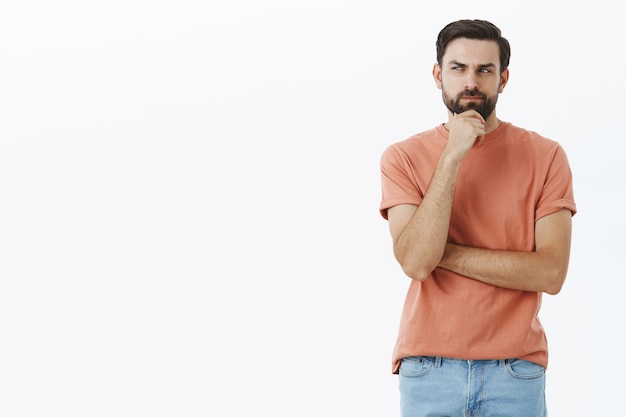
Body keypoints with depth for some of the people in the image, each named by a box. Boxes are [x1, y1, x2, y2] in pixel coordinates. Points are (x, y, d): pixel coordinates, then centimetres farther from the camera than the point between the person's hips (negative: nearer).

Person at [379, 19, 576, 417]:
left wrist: (443, 252, -12)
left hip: (515, 370, 0)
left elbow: (550, 272, -11)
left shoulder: (545, 156, -1)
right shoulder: (403, 157, 0)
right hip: (428, 368, 0)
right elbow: (415, 261, -14)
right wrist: (451, 157, -17)